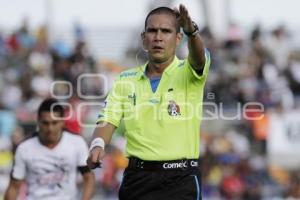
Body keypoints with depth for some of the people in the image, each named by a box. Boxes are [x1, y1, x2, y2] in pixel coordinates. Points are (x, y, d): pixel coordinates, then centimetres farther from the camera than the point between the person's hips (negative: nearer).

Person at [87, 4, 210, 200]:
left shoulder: (187, 73, 0)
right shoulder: (126, 80, 9)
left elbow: (199, 58, -22)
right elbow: (108, 121, 4)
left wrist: (191, 30, -44)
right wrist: (97, 145, -19)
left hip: (180, 179, -3)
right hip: (137, 178, 3)